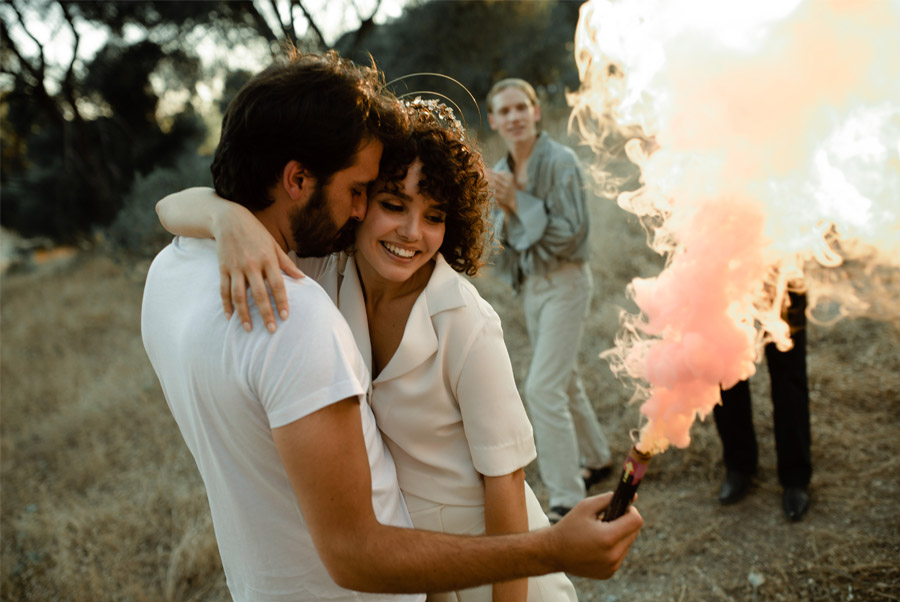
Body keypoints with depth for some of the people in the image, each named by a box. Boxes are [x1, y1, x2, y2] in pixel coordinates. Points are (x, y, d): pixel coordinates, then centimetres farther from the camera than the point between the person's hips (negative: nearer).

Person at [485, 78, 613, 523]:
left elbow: (568, 232, -19)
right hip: (530, 284, 8)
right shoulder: (502, 171, 6)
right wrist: (505, 211, -12)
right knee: (564, 381, 19)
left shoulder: (560, 161, -15)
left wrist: (519, 200, -21)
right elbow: (505, 239, 8)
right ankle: (597, 459, 40)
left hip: (565, 282, -8)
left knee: (543, 388, -13)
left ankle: (566, 500, -3)